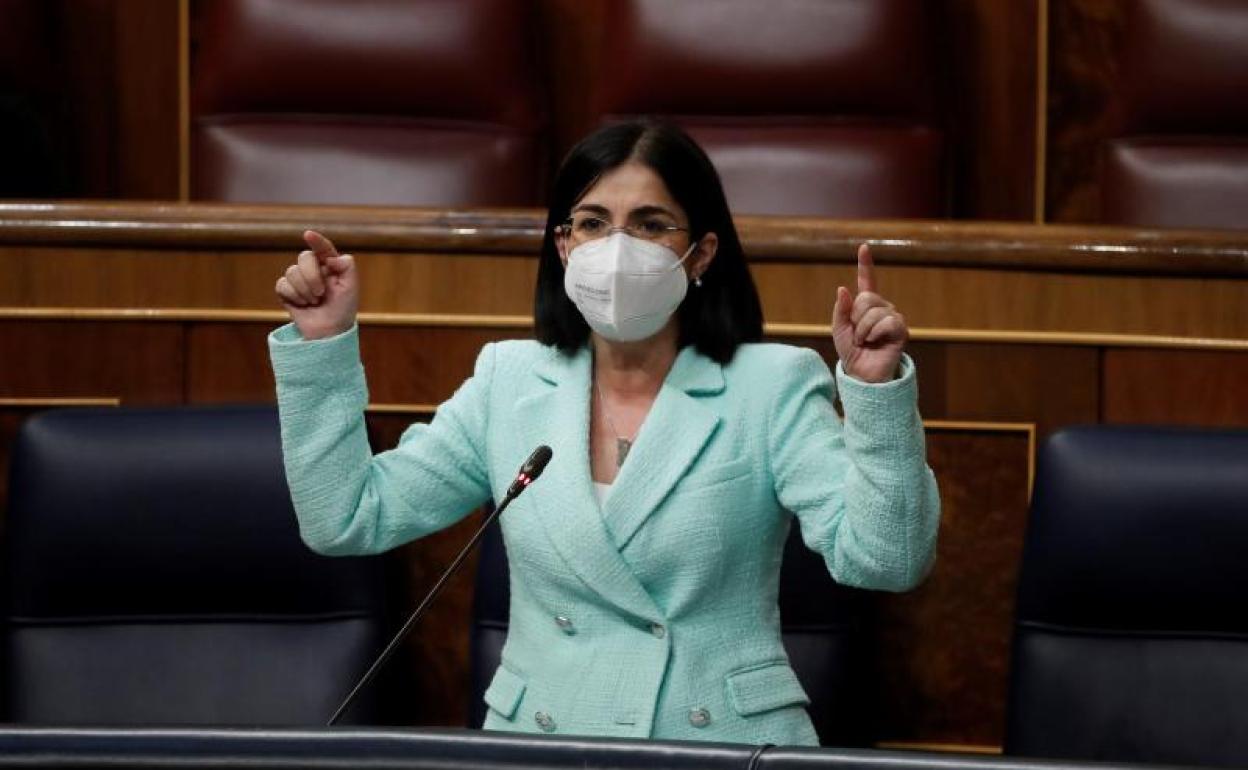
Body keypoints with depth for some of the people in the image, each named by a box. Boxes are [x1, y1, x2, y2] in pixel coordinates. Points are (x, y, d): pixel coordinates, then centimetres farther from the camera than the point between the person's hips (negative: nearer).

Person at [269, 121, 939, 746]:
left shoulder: (773, 387, 1)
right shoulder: (507, 382, 11)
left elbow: (881, 560, -9)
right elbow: (348, 520, 11)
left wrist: (877, 388, -21)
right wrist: (322, 345, 5)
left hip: (726, 747, -1)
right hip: (539, 750, 1)